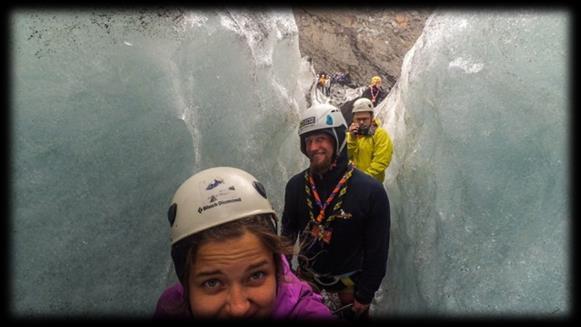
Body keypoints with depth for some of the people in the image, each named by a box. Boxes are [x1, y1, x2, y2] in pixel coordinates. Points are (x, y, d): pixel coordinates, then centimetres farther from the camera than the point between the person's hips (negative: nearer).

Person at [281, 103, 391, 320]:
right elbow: (288, 231, 2)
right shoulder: (295, 185, -13)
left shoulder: (370, 191, -22)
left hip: (349, 278, -2)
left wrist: (365, 295, -9)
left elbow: (377, 251, -14)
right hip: (307, 274, 3)